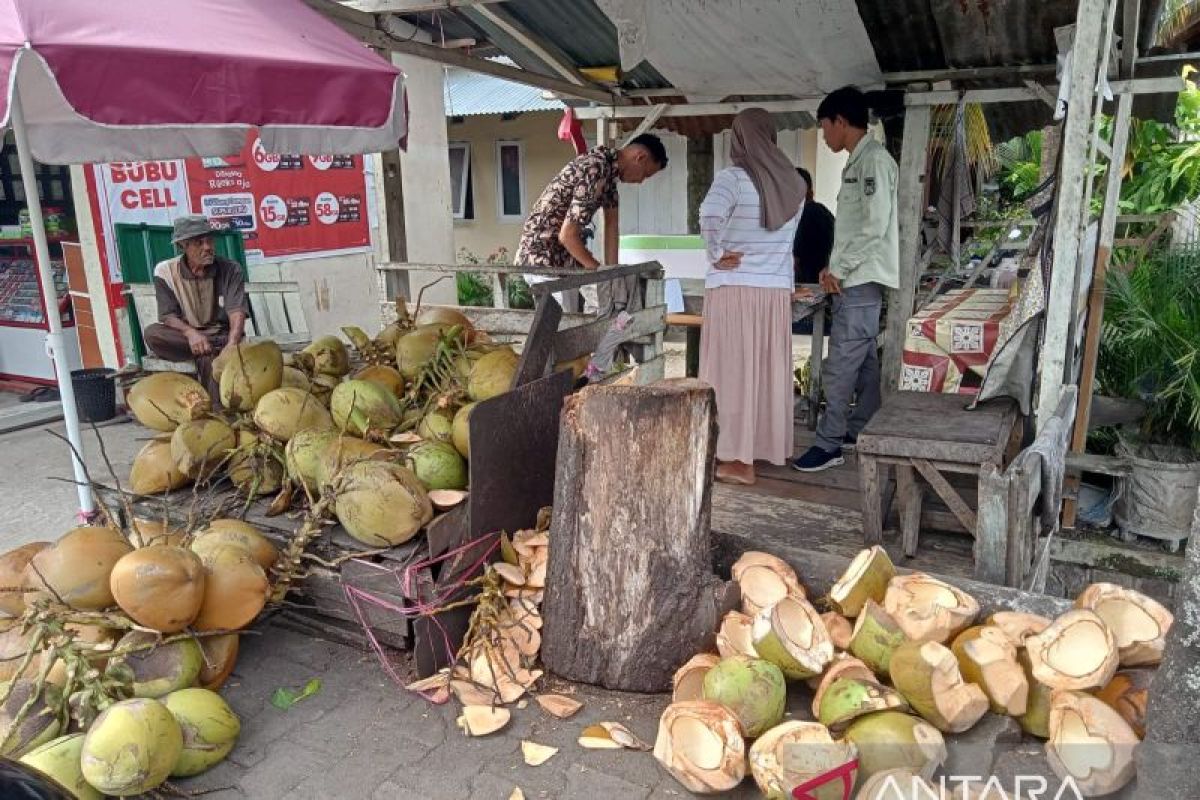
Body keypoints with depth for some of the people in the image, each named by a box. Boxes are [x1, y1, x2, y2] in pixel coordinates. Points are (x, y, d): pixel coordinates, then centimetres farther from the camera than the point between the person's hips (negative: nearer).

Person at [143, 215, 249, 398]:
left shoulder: (230, 270, -5)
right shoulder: (166, 271, -3)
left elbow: (237, 313, -17)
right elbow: (168, 316, -7)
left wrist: (231, 346, -38)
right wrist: (190, 333, -31)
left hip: (222, 336, -2)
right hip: (185, 338, 2)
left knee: (207, 359, -36)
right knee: (152, 334, -28)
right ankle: (215, 350, -26)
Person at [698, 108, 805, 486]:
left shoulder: (732, 178, -11)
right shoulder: (793, 183, 8)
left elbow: (710, 215, -30)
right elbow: (787, 238, 15)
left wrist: (716, 254, -16)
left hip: (733, 289, -5)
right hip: (777, 291, 5)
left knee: (734, 371, 2)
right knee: (768, 371, 15)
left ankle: (738, 460, 6)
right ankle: (768, 446, 26)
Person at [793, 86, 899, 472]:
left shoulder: (874, 160, -13)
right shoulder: (859, 161, 17)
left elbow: (875, 226, -20)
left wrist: (839, 269, -15)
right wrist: (835, 268, 11)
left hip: (860, 281, -10)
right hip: (855, 279, 10)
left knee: (840, 365, -8)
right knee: (863, 360, 14)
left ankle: (829, 444, -2)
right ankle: (861, 430, 23)